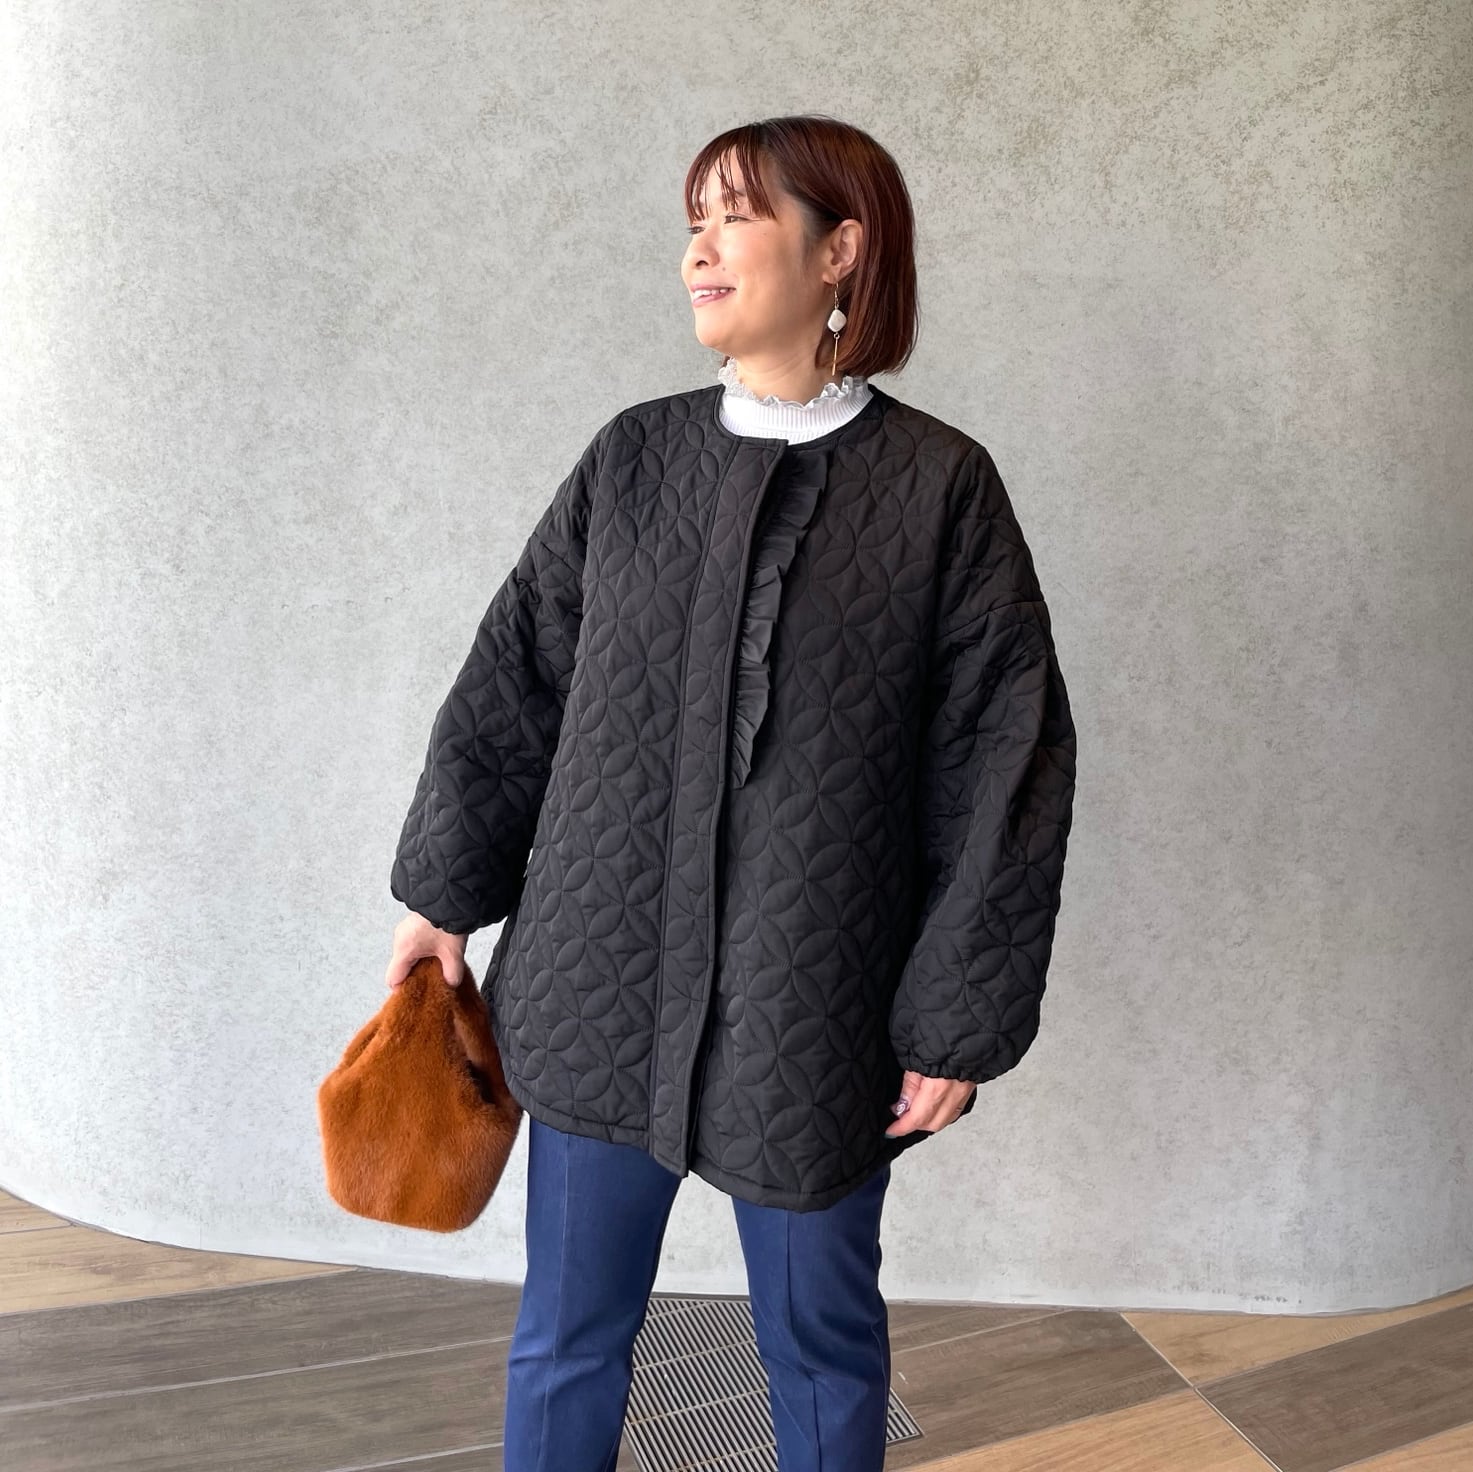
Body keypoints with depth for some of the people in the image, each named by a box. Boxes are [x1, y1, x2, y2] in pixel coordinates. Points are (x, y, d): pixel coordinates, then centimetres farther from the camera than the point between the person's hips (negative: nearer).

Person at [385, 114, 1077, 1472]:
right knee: (565, 1344, 16)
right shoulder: (633, 458, 2)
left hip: (816, 1006, -2)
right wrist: (446, 896, 11)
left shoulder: (942, 486, -7)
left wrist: (962, 1021, -6)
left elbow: (1005, 762, -6)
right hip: (604, 980, 3)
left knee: (825, 1347, 18)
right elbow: (513, 682, 8)